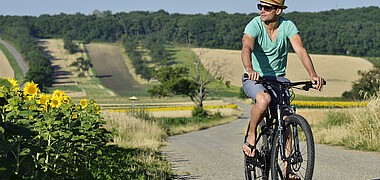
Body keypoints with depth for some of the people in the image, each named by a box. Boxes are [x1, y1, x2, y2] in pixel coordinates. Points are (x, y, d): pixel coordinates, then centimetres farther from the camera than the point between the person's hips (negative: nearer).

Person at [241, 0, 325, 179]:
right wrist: (249, 70, -54)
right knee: (264, 100, -36)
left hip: (278, 78, 3)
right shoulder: (254, 25, -15)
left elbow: (300, 50, -20)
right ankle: (250, 138, -12)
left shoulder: (287, 26, -9)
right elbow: (246, 48, -33)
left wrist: (313, 74, -37)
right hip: (254, 79, -3)